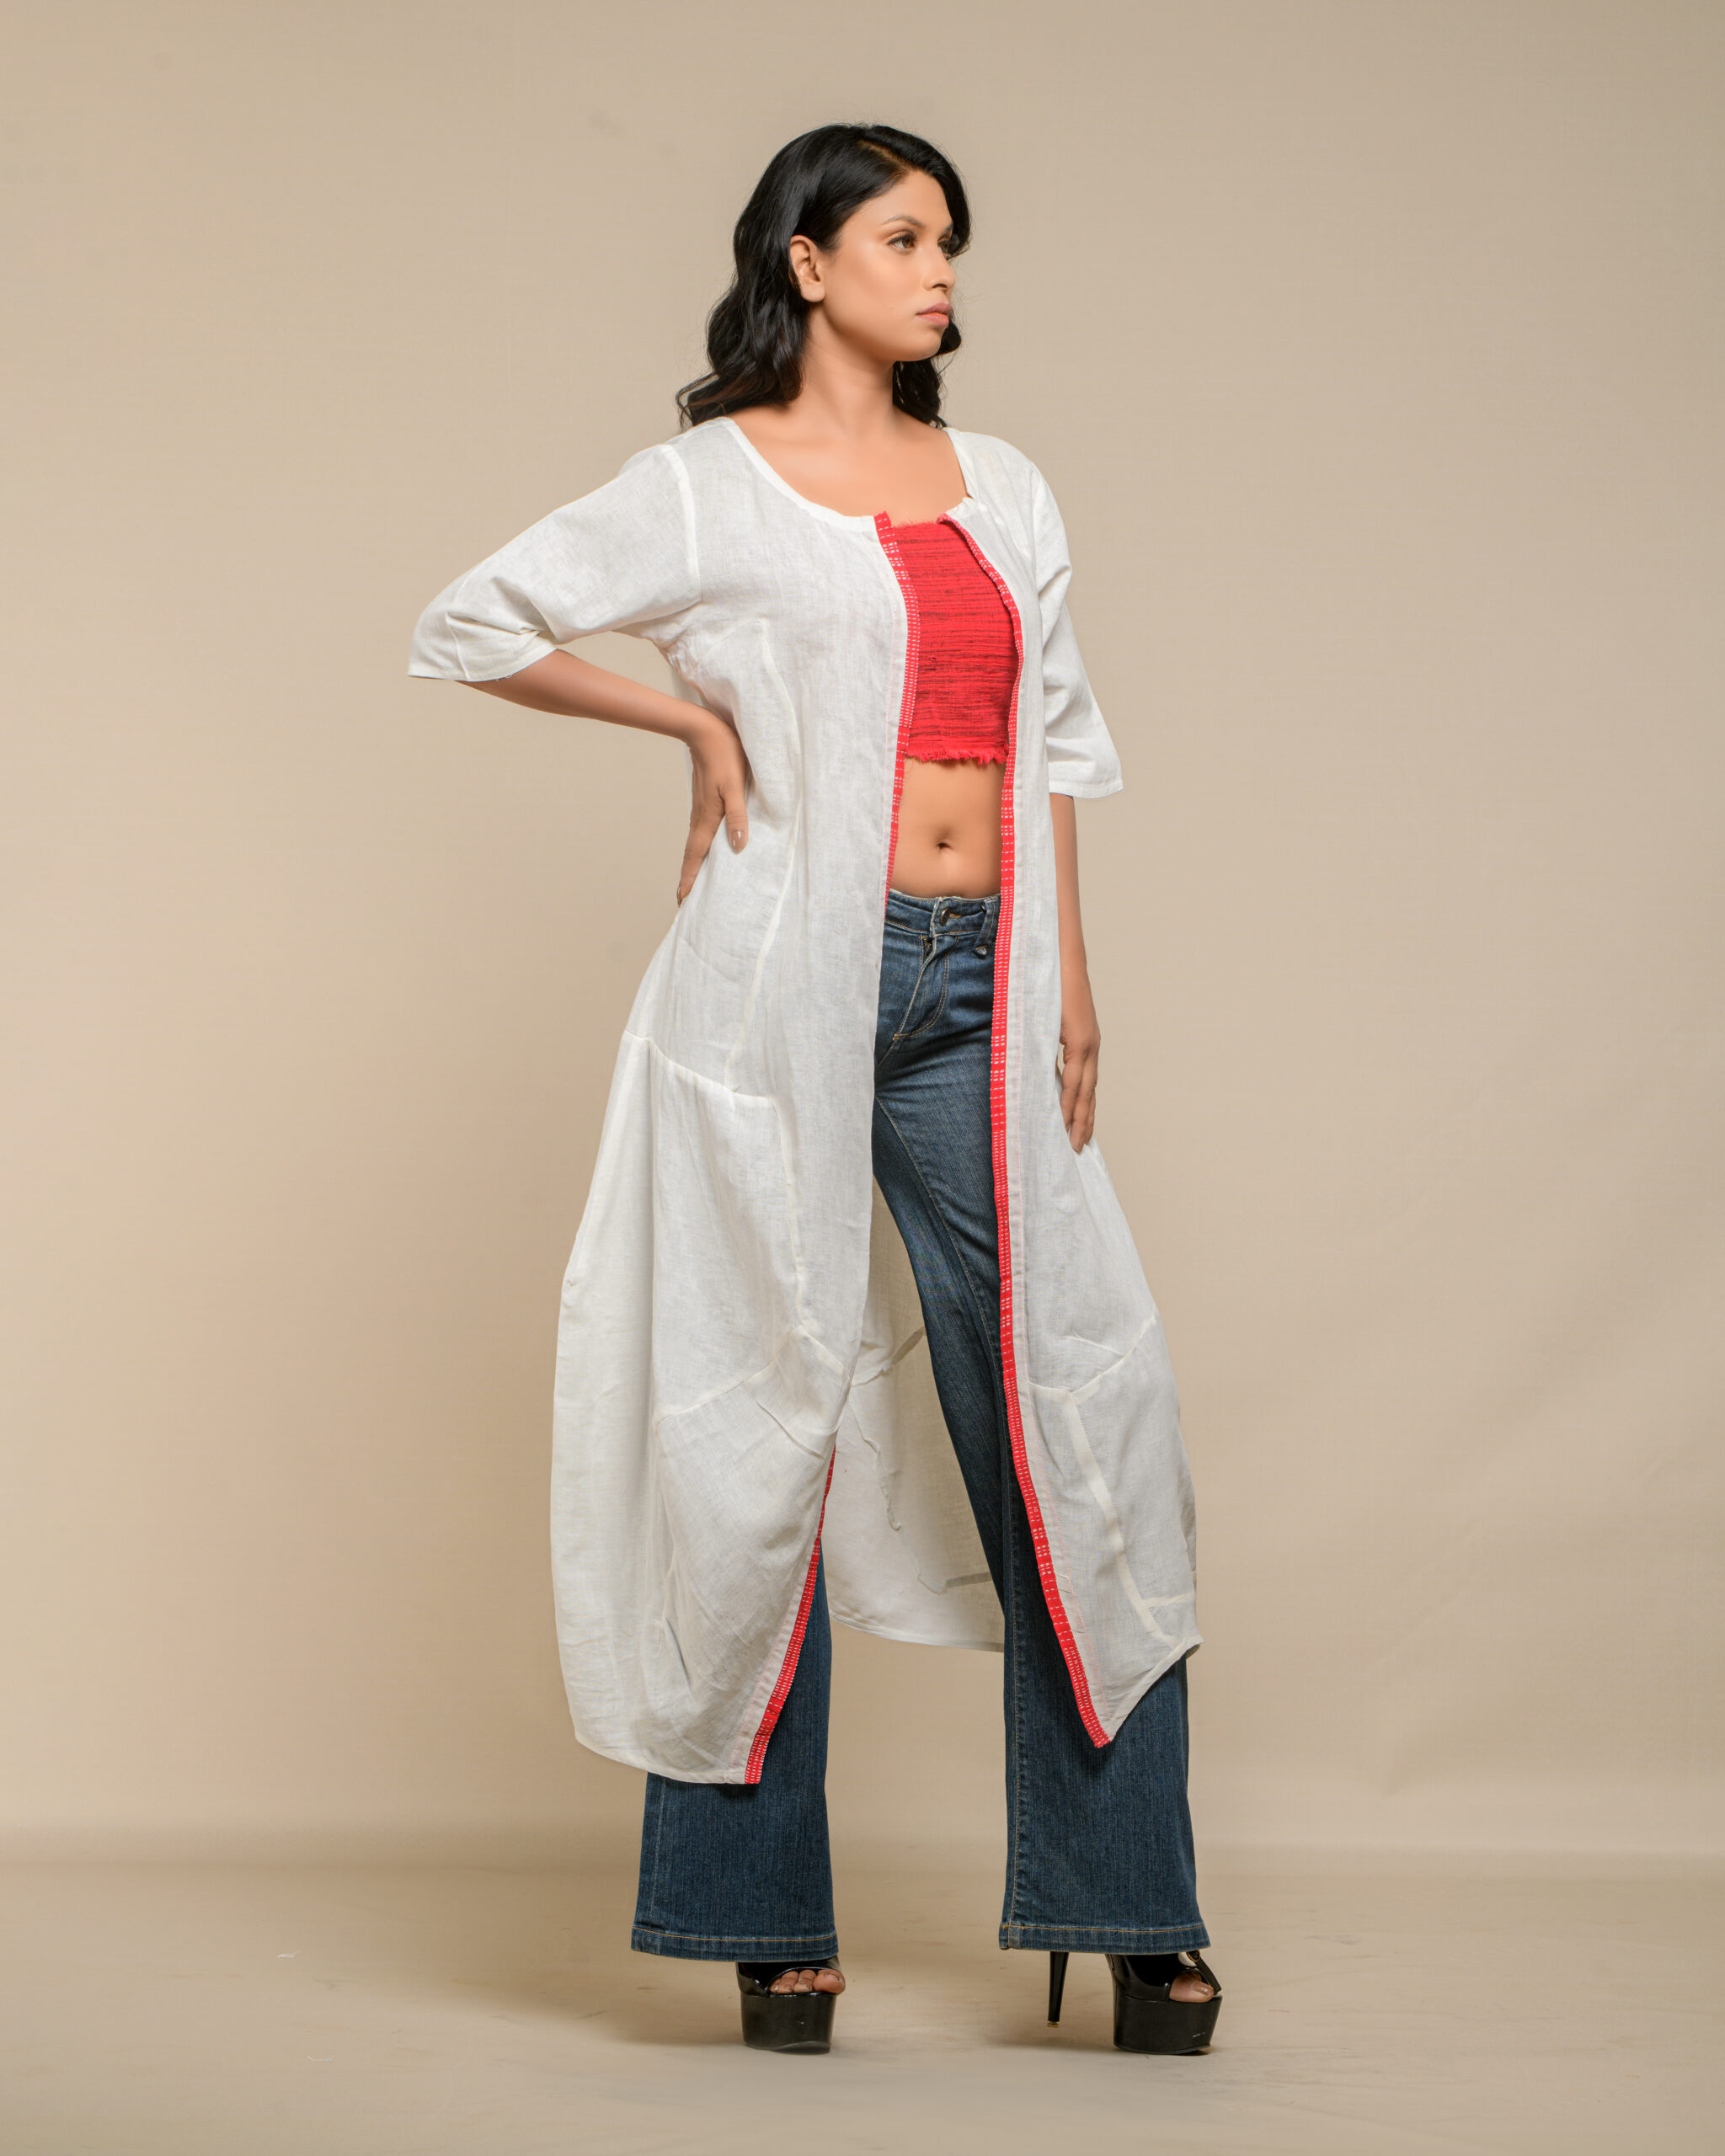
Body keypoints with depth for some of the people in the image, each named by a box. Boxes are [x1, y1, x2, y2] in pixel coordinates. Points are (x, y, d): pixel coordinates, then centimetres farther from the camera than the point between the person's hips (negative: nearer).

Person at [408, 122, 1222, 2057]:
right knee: (767, 1405, 0)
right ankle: (768, 1917, 10)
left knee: (1067, 1411, 0)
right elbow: (468, 626, 3)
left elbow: (1053, 742, 18)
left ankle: (1130, 1912, 8)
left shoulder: (1006, 493, 17)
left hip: (971, 986, 5)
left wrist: (1070, 983, 9)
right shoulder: (713, 486, 3)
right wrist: (692, 721, 2)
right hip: (786, 975, -4)